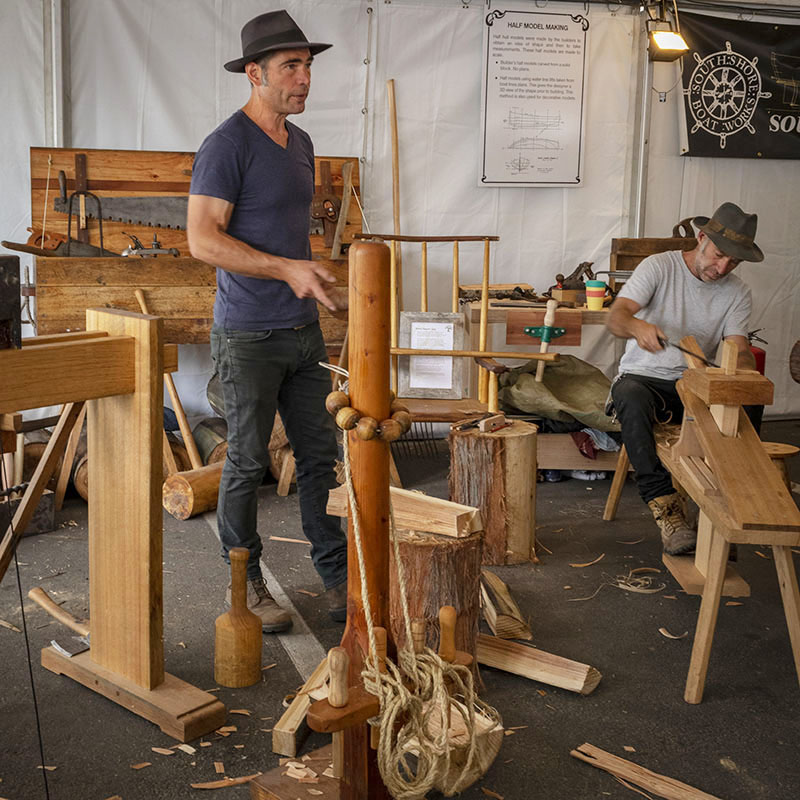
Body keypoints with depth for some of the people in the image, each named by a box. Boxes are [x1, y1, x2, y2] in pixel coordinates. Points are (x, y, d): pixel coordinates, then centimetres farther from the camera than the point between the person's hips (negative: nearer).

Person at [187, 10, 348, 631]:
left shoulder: (301, 143, 13)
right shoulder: (228, 146, -13)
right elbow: (203, 238, -19)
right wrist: (286, 269, -25)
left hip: (303, 330, 8)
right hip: (248, 337, -7)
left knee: (321, 455, 10)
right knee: (247, 463, 3)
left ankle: (337, 576, 20)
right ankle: (245, 584, 18)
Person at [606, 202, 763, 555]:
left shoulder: (737, 291, 6)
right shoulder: (659, 267, -5)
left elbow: (738, 347, -4)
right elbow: (616, 316, -17)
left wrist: (745, 371, -29)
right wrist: (638, 327, -42)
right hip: (644, 377, -3)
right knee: (631, 398, -39)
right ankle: (665, 505, -39)